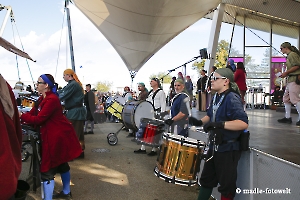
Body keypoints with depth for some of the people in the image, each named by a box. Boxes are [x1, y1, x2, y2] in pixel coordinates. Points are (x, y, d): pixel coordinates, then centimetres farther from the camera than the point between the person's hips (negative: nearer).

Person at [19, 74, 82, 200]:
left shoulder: (51, 99, -21)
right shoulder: (43, 99, 11)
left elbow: (38, 119, -22)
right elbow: (33, 114, 7)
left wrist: (20, 116, -15)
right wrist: (21, 116, -7)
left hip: (58, 136, -11)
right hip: (54, 135, 11)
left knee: (47, 170, -5)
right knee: (61, 164, 22)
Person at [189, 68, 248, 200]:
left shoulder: (232, 99, -21)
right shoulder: (216, 97, 7)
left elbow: (243, 123, -30)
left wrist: (219, 124, -36)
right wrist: (200, 122, 1)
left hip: (228, 149, -9)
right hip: (214, 146, 9)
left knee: (226, 185, 9)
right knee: (206, 179, 21)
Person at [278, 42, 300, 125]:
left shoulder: (292, 54, -7)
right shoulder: (289, 56, 21)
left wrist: (286, 72, -13)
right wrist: (286, 74, 11)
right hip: (291, 79, 10)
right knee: (286, 98, 10)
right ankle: (287, 117, 14)